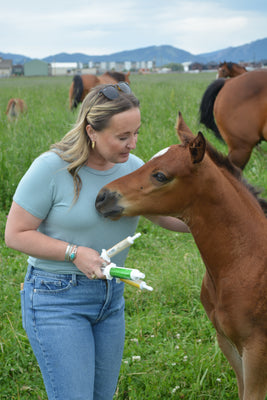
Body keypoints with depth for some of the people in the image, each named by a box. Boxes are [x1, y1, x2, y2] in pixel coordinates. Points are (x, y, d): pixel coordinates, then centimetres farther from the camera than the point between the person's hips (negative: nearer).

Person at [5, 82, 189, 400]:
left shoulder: (133, 168, -1)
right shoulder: (51, 168, -18)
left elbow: (171, 218, 7)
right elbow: (15, 234, -13)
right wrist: (74, 252, -24)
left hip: (111, 296, 6)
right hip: (56, 299, -6)